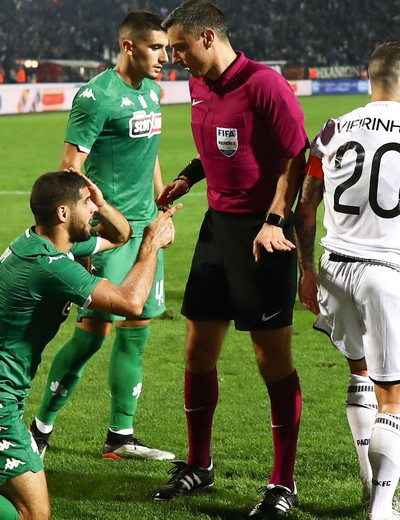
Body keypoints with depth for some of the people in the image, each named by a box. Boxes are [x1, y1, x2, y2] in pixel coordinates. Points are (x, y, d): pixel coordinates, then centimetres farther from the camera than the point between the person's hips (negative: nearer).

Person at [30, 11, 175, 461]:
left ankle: (120, 438, 16)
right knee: (93, 332, -8)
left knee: (136, 332, 9)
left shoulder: (151, 91, 13)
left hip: (144, 226, 8)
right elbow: (70, 166, -15)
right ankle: (40, 428, 7)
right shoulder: (97, 96, -13)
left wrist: (162, 210, 22)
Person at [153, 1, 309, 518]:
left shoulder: (264, 85, -15)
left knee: (273, 358, -2)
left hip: (263, 232, -8)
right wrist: (187, 177, 12)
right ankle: (198, 465, 27)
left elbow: (296, 158, -15)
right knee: (198, 349, 11)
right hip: (217, 223, 8)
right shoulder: (199, 87, 10)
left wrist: (274, 220, -22)